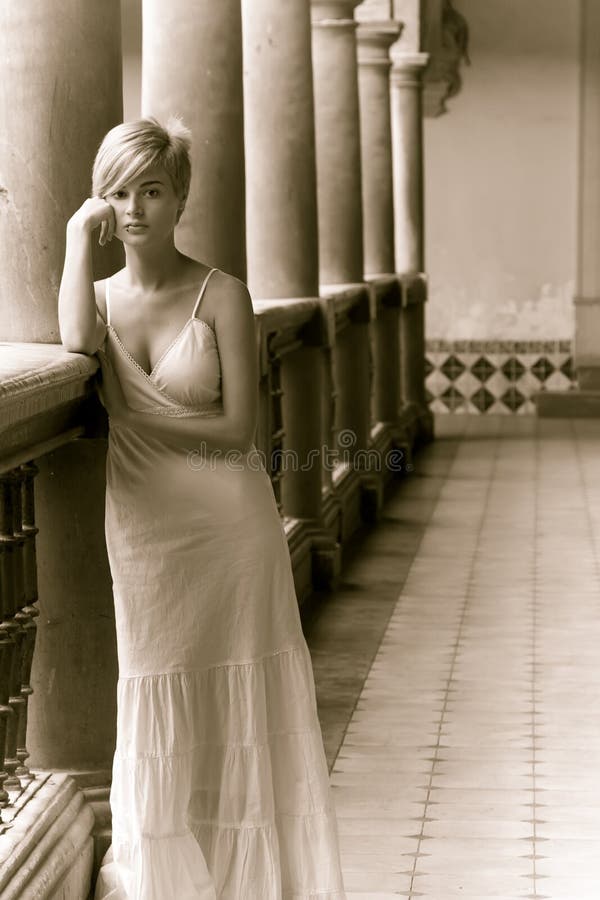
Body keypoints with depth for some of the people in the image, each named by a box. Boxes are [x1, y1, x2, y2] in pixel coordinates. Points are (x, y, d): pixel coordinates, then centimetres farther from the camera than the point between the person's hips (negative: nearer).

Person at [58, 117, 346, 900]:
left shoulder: (222, 295, -5)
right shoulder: (102, 296, 6)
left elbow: (236, 427, -10)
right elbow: (76, 341, -19)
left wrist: (133, 415, -11)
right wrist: (79, 239, -11)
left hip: (228, 520, -3)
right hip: (141, 527, 3)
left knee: (241, 707, 5)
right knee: (161, 712, 9)